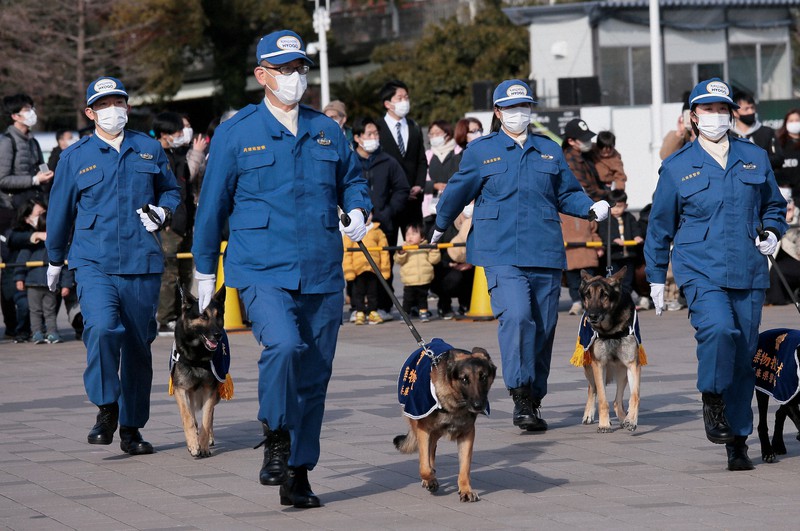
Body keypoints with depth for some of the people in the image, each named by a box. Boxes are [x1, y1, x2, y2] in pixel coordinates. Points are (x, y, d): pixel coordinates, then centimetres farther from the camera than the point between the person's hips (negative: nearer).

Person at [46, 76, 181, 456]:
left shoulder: (150, 150, 10)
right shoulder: (75, 157, 6)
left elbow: (171, 190, 21)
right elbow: (60, 210, 15)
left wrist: (162, 212, -2)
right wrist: (55, 260, 21)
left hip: (142, 265, 2)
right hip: (94, 263, -2)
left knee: (138, 346, 6)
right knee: (102, 327, -26)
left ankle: (131, 428, 17)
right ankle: (106, 410, -11)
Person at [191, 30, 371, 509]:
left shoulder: (327, 131, 11)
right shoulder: (236, 134, 2)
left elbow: (352, 179, 25)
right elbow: (213, 204, 7)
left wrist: (359, 211, 2)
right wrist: (205, 272, 8)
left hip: (323, 276, 4)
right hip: (262, 271, -4)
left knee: (314, 375, 6)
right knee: (282, 345, -28)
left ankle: (298, 474, 16)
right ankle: (276, 441, -8)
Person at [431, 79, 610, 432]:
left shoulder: (549, 150, 15)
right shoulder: (480, 151, 7)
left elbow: (567, 194, 19)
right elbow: (458, 192, 16)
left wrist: (592, 207, 1)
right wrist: (440, 228, 25)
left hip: (545, 253, 4)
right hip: (501, 253, -4)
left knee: (544, 326, 5)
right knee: (516, 316, -22)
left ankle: (533, 399, 17)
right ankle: (520, 397, -21)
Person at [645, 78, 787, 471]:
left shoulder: (754, 158, 11)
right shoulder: (677, 167, 5)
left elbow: (774, 206, 23)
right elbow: (659, 225, 12)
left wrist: (771, 234, 2)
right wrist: (656, 277, 12)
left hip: (748, 273, 3)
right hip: (700, 271, -3)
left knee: (744, 355, 3)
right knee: (718, 328, -29)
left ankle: (737, 442, 14)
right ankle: (712, 400, -4)